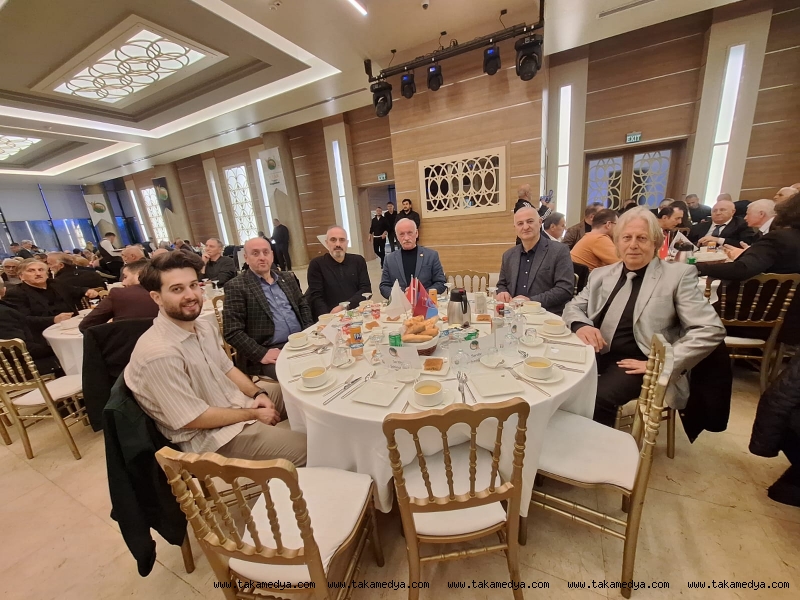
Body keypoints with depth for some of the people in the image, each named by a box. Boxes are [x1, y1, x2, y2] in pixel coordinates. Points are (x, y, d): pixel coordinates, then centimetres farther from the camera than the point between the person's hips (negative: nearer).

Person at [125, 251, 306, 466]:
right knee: (302, 448, -14)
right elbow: (193, 419, -23)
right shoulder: (159, 353, -28)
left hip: (235, 401, 8)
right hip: (209, 434, -8)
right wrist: (254, 414, -15)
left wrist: (258, 393, -6)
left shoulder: (205, 327, -1)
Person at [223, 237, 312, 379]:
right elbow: (232, 332, -8)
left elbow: (303, 306, 19)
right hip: (270, 352, -5)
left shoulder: (287, 278, 14)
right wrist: (261, 354, -18)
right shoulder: (236, 286, -3)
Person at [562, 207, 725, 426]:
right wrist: (580, 325, -10)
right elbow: (573, 307, 15)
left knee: (598, 397, -31)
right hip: (595, 354, 4)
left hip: (634, 362, -4)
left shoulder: (678, 275, 0)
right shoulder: (601, 274, 13)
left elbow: (711, 329, -5)